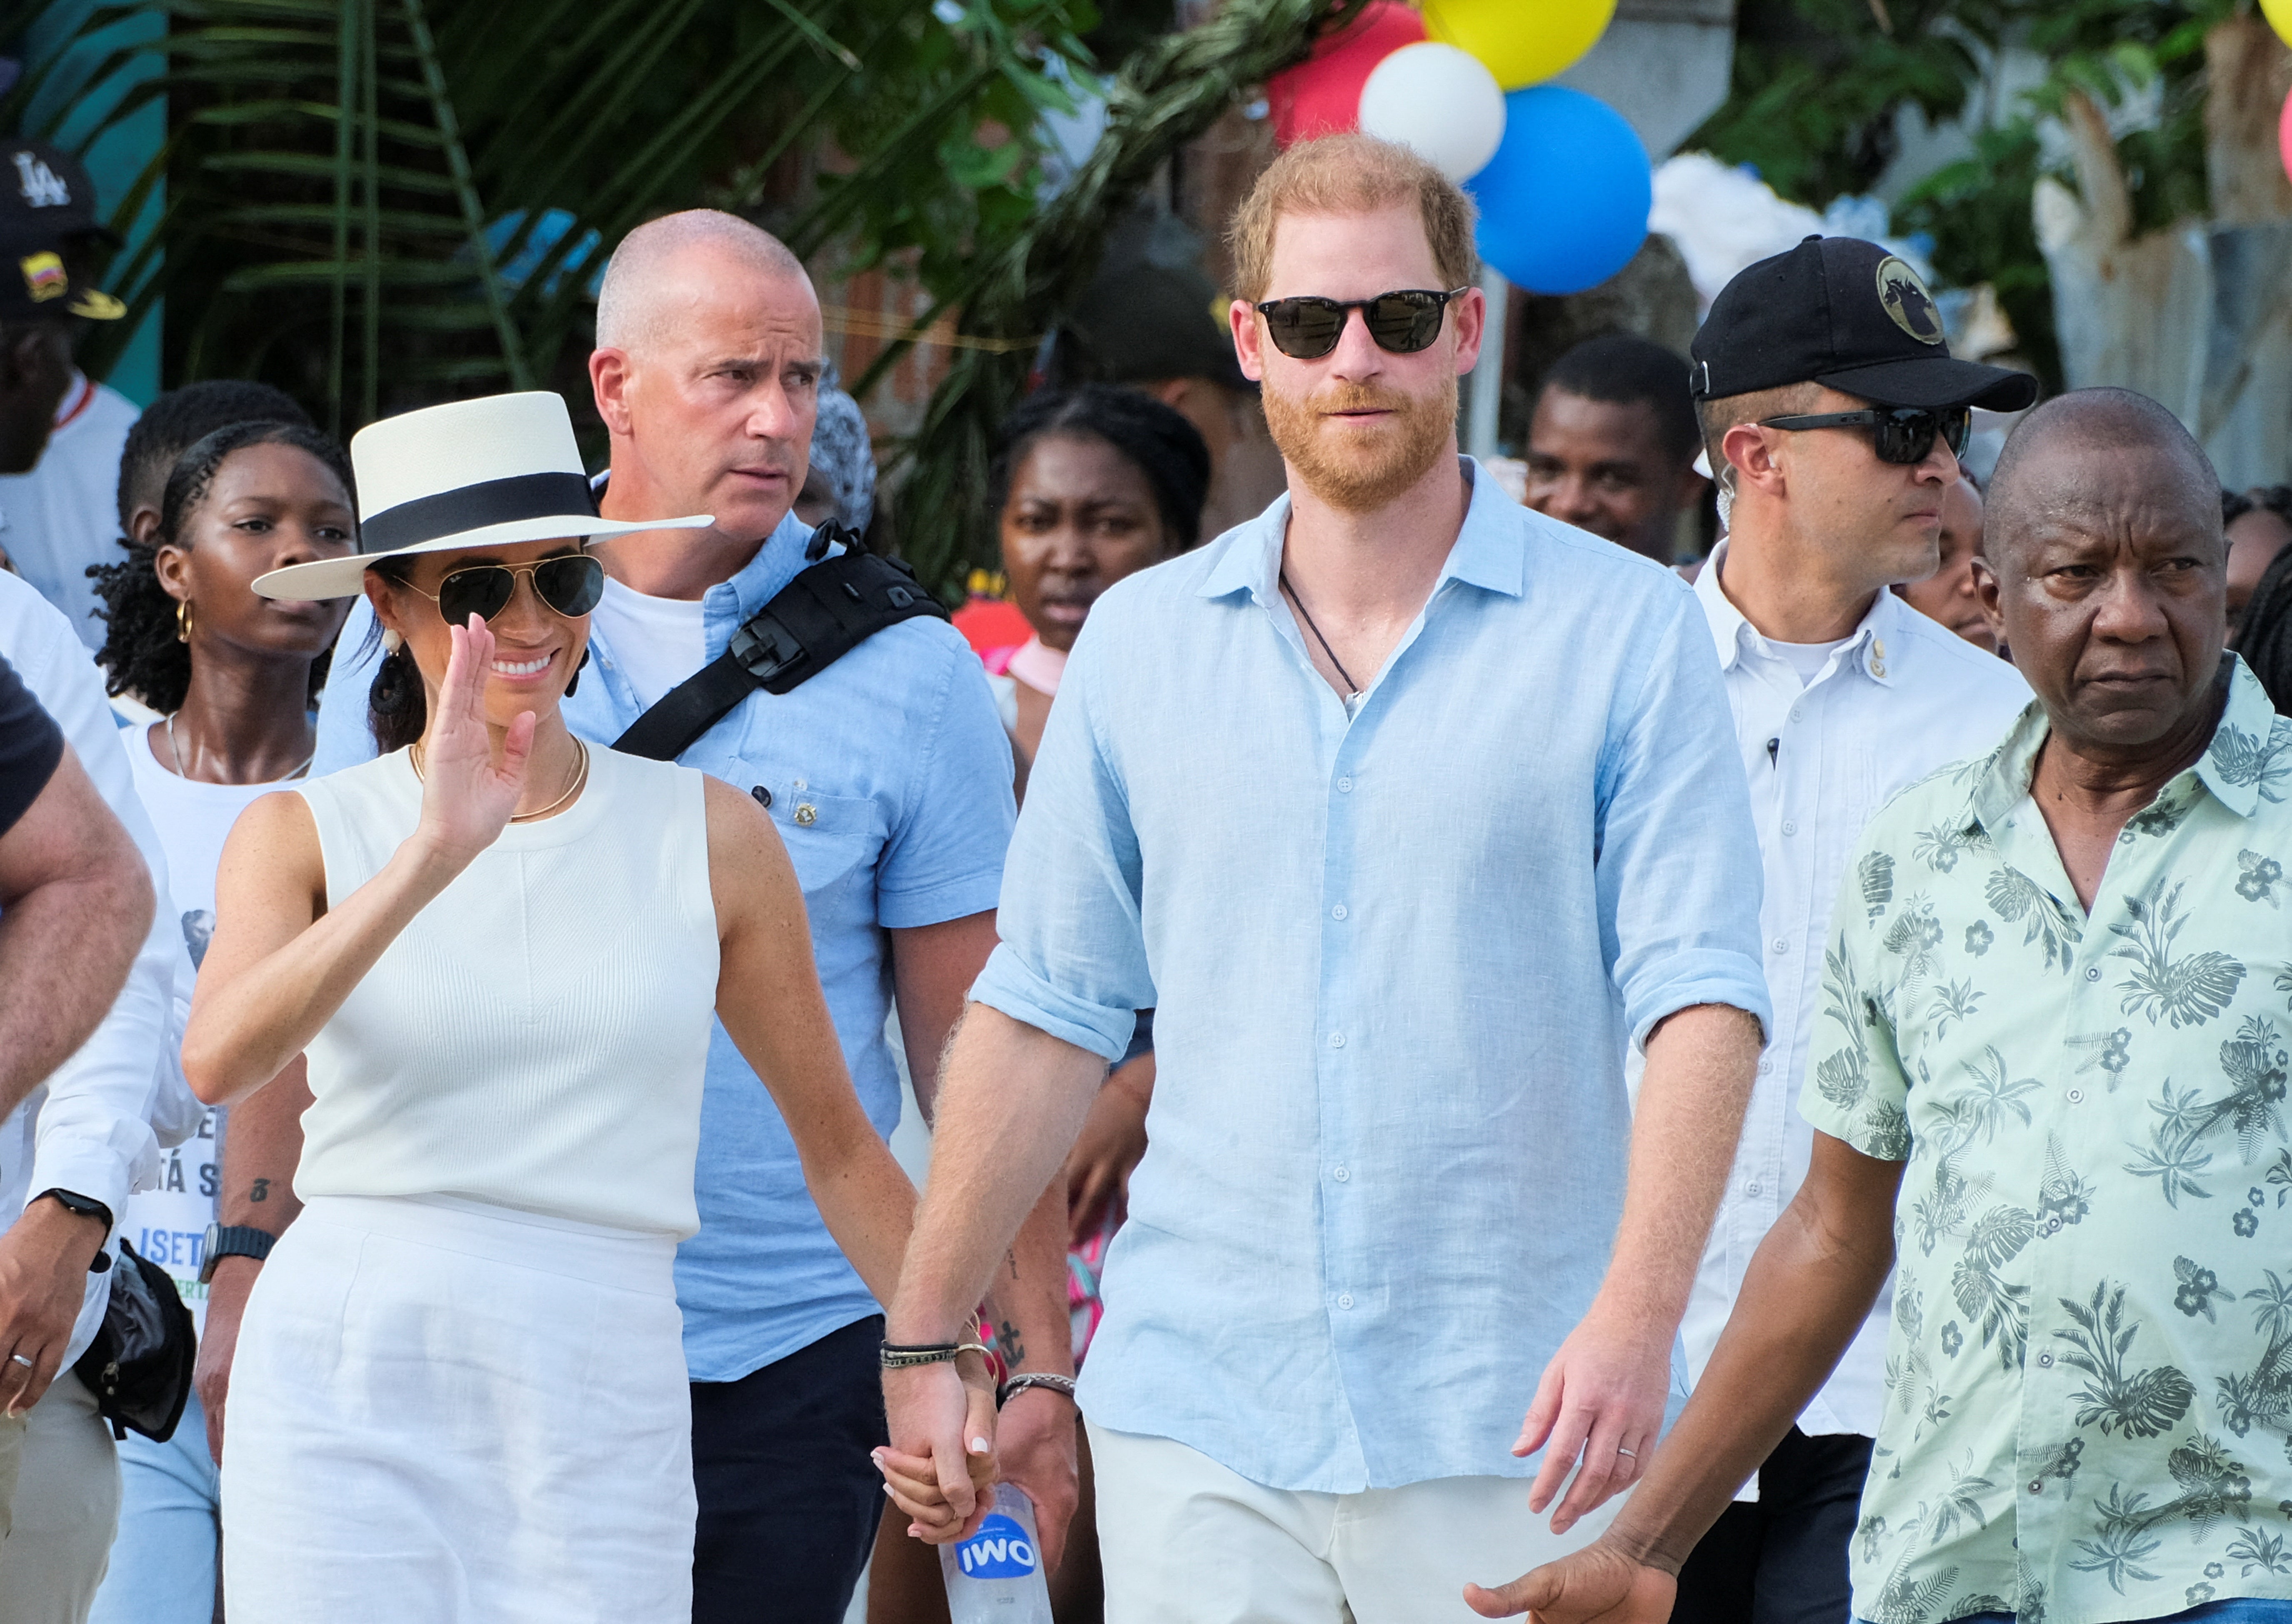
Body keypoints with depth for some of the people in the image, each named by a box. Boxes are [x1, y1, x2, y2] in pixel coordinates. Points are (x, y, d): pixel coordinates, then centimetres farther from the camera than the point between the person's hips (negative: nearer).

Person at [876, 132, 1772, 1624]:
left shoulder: (1626, 633, 1)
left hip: (1508, 1431, -2)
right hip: (1197, 1422, 2)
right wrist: (922, 1343, 10)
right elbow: (1043, 1012, 13)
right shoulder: (1141, 642, 10)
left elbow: (1699, 999, -7)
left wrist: (1637, 1316, -20)